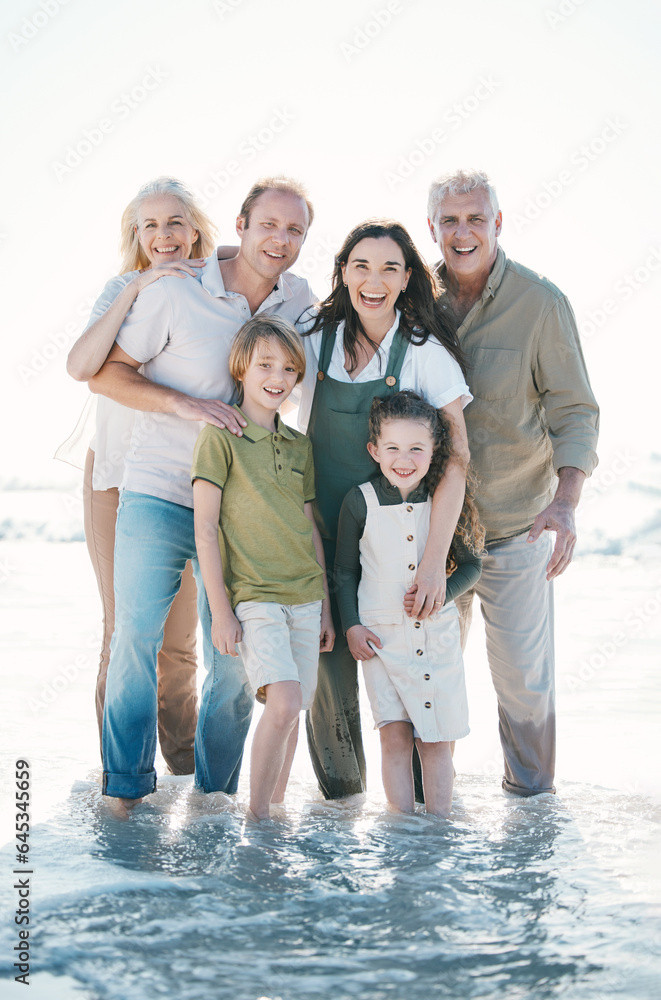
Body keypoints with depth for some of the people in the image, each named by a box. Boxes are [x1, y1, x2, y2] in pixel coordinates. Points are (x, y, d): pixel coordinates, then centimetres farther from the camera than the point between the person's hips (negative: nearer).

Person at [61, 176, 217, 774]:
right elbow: (81, 366, -19)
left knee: (177, 640, 6)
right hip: (117, 478, -1)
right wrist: (137, 289, -21)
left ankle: (185, 759, 26)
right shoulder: (125, 288, -1)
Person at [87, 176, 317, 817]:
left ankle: (216, 793, 22)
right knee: (136, 638, -1)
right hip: (156, 495, -3)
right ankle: (126, 788, 16)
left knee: (234, 661, 4)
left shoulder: (301, 301, 5)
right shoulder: (176, 292, -7)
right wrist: (185, 404, -19)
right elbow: (104, 373, -5)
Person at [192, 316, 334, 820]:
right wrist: (220, 609, -9)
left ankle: (275, 808, 24)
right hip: (253, 596, -5)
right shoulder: (220, 436, -4)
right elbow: (205, 528, -6)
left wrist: (325, 606, 15)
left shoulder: (300, 444, 13)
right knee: (284, 702, -19)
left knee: (291, 712, 6)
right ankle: (256, 815, -3)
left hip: (305, 596, 5)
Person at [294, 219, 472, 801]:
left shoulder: (425, 351, -9)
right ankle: (340, 791, 26)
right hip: (320, 528, 2)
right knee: (329, 660, 5)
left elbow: (455, 458, -15)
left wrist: (436, 559, -25)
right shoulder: (314, 337, 0)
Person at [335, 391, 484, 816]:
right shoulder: (360, 501, -5)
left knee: (436, 740, 5)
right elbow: (345, 570, 5)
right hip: (382, 636, -1)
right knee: (395, 736, -4)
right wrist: (351, 625, -2)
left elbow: (471, 564, 7)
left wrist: (441, 593, -11)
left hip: (438, 633, 1)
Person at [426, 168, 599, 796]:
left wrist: (564, 502, -21)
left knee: (523, 675, 3)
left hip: (515, 526, -3)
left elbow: (574, 411, -7)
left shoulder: (541, 303, -7)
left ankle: (532, 791, 26)